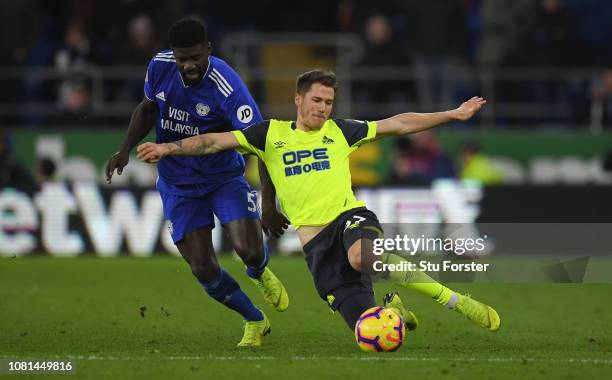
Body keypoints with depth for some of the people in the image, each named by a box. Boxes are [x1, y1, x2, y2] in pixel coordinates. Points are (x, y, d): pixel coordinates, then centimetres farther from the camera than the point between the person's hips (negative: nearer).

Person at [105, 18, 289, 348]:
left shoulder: (226, 87, -28)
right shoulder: (159, 67, -12)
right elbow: (148, 109, 10)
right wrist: (126, 149, -3)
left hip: (224, 177, -3)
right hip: (178, 184, 3)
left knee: (249, 251, -20)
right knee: (203, 270, -5)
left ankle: (261, 274, 22)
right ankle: (255, 322, 22)